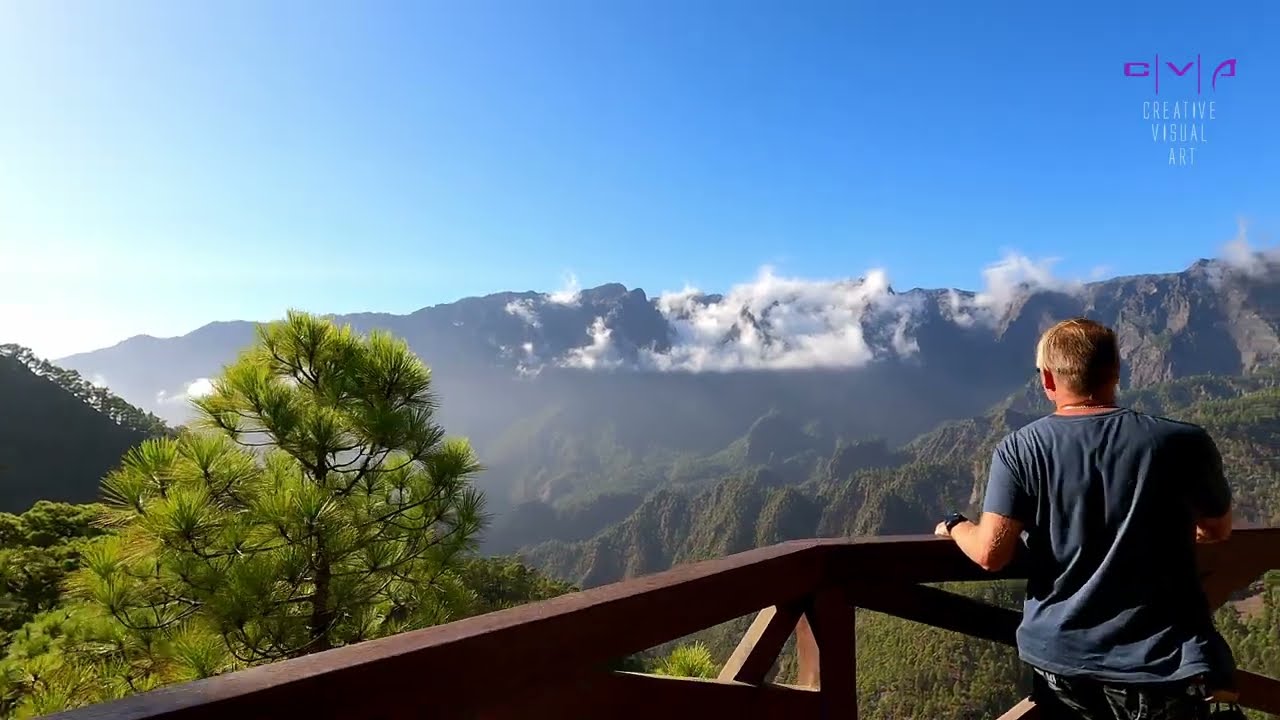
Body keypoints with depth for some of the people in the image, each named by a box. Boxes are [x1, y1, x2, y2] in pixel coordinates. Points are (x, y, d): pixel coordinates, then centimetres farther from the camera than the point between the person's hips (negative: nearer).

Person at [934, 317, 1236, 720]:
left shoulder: (1019, 449, -11)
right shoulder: (1182, 442, -10)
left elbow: (991, 554, -14)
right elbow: (1218, 530, 8)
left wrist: (955, 526, 6)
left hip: (1059, 662, 1)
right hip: (1159, 669, 0)